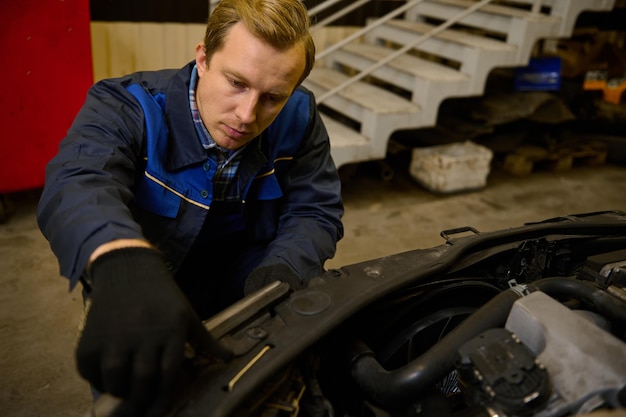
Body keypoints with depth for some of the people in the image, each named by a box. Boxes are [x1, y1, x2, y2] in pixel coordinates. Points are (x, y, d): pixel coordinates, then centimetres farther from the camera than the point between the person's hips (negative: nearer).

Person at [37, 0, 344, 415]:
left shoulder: (298, 118, -9)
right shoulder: (127, 107, -19)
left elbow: (317, 209, -6)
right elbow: (79, 183, -38)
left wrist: (284, 266, -28)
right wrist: (123, 258, -61)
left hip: (245, 298, 3)